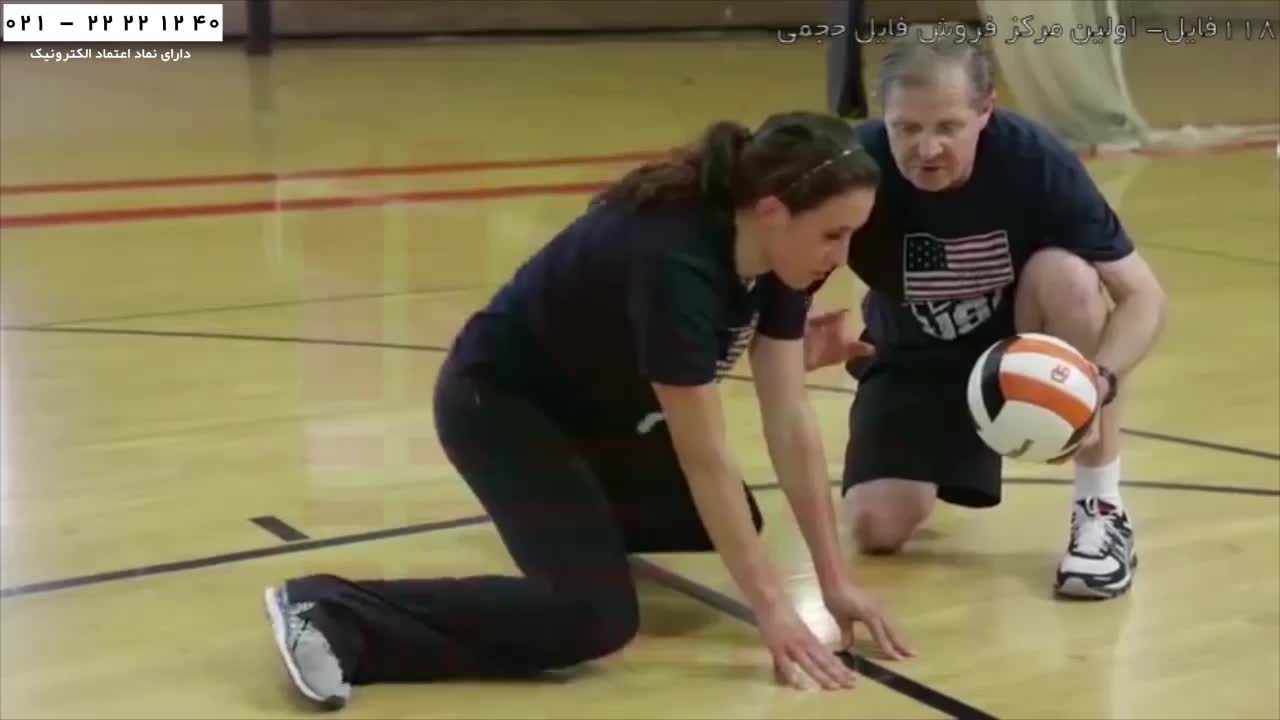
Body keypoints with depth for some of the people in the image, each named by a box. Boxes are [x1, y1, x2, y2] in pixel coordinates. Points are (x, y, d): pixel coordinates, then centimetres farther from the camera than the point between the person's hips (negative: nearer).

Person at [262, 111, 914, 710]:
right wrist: (771, 608, -25)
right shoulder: (672, 261, -36)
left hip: (594, 402, 9)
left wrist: (836, 580, -9)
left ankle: (568, 507, 34)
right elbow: (703, 457, -30)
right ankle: (332, 614, -19)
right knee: (595, 618, -22)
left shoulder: (777, 260, -11)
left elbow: (791, 420, -8)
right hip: (497, 401, -9)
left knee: (731, 523, 13)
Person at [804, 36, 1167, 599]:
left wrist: (1101, 381, -43)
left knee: (1067, 274, -33)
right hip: (911, 361, 1)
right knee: (876, 527, -17)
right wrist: (799, 343, -45)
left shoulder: (1035, 158, -28)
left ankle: (1100, 510, -18)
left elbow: (1143, 295, -24)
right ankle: (928, 468, 23)